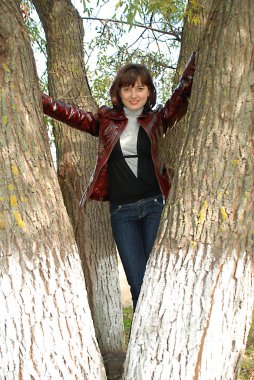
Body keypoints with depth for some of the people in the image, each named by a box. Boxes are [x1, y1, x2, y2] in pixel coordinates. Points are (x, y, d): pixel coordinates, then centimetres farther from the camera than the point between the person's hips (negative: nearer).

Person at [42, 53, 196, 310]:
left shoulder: (158, 119, 6)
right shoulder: (105, 121, 7)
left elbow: (184, 91, -3)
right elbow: (66, 112, 4)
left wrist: (198, 56, -13)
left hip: (154, 205, 0)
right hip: (122, 211, 1)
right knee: (138, 284, 0)